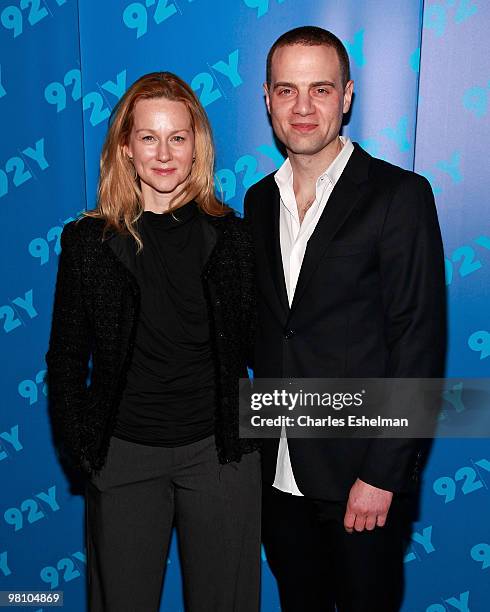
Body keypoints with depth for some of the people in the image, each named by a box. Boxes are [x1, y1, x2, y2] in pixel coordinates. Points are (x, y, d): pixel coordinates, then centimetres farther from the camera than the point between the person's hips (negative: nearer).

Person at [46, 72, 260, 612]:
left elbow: (253, 343, 5)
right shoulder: (89, 241, -3)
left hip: (218, 450, 1)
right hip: (122, 456, 0)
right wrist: (78, 446, -1)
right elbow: (66, 358, 3)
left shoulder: (230, 235, -2)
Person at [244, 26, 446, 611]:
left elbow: (419, 343, -14)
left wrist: (383, 475, -16)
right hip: (278, 469, 5)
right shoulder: (259, 200, 6)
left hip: (363, 474, -5)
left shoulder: (399, 195, -11)